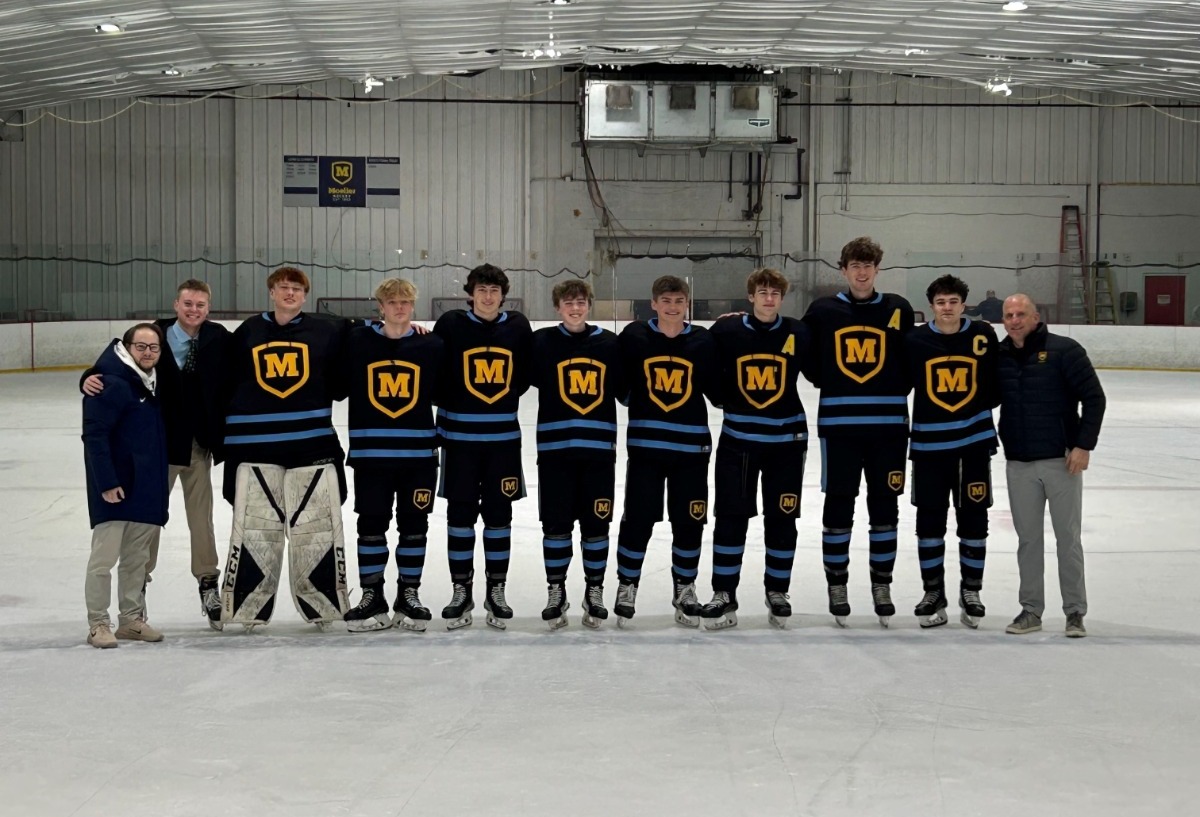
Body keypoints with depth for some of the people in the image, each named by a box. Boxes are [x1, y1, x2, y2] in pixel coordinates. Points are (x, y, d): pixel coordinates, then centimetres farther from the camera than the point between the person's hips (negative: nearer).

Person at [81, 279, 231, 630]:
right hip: (158, 442, -1)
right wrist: (91, 377, -29)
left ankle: (208, 585, 23)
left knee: (201, 517, 11)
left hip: (198, 444, 2)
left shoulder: (218, 339, -3)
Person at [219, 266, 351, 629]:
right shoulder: (247, 333, 8)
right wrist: (227, 436, 8)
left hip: (312, 445, 0)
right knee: (254, 529, 2)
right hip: (255, 445, 0)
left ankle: (323, 605, 14)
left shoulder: (327, 331, 5)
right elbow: (228, 386, 12)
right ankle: (246, 606, 12)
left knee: (317, 528, 2)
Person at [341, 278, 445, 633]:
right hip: (370, 452, 0)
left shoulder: (432, 346, 2)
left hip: (419, 453, 1)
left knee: (414, 525, 8)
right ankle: (372, 598, 14)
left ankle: (408, 595, 19)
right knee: (371, 525, 5)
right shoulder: (358, 341, 1)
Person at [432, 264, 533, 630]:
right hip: (459, 435, -1)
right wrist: (449, 404, -1)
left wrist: (506, 397, 1)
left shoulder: (518, 327, 0)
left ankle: (496, 591, 17)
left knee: (499, 514, 8)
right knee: (460, 514, 5)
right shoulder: (451, 324, -5)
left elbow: (526, 373, 9)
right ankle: (461, 591, 15)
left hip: (503, 437, 1)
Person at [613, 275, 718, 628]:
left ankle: (684, 589, 24)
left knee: (689, 522, 8)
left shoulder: (703, 341, 1)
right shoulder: (634, 337, -2)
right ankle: (626, 586, 19)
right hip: (644, 444, -1)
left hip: (691, 446, 1)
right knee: (637, 520, 2)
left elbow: (717, 390, 2)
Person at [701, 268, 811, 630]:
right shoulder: (727, 331, -6)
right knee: (730, 518, 0)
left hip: (786, 440, 1)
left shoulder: (797, 333, -5)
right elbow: (711, 375, 5)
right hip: (738, 439, 0)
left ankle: (777, 592, 22)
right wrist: (729, 400, 0)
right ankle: (724, 597, 7)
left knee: (782, 520, 8)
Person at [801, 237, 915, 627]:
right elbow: (808, 360, 11)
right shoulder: (822, 311, 2)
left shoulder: (898, 310, 3)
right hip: (838, 425, -1)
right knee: (838, 506, 4)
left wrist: (895, 392, 1)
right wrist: (832, 386, 3)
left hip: (888, 425, 1)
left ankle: (882, 584, 19)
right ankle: (836, 586, 15)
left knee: (885, 507, 7)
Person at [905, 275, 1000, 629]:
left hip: (974, 442, 0)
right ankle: (933, 593, 17)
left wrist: (981, 407, -4)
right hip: (928, 443, 0)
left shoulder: (982, 335, -3)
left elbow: (996, 384, 6)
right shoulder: (915, 339, -5)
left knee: (974, 518, 8)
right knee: (929, 519, 5)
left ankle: (970, 592, 20)